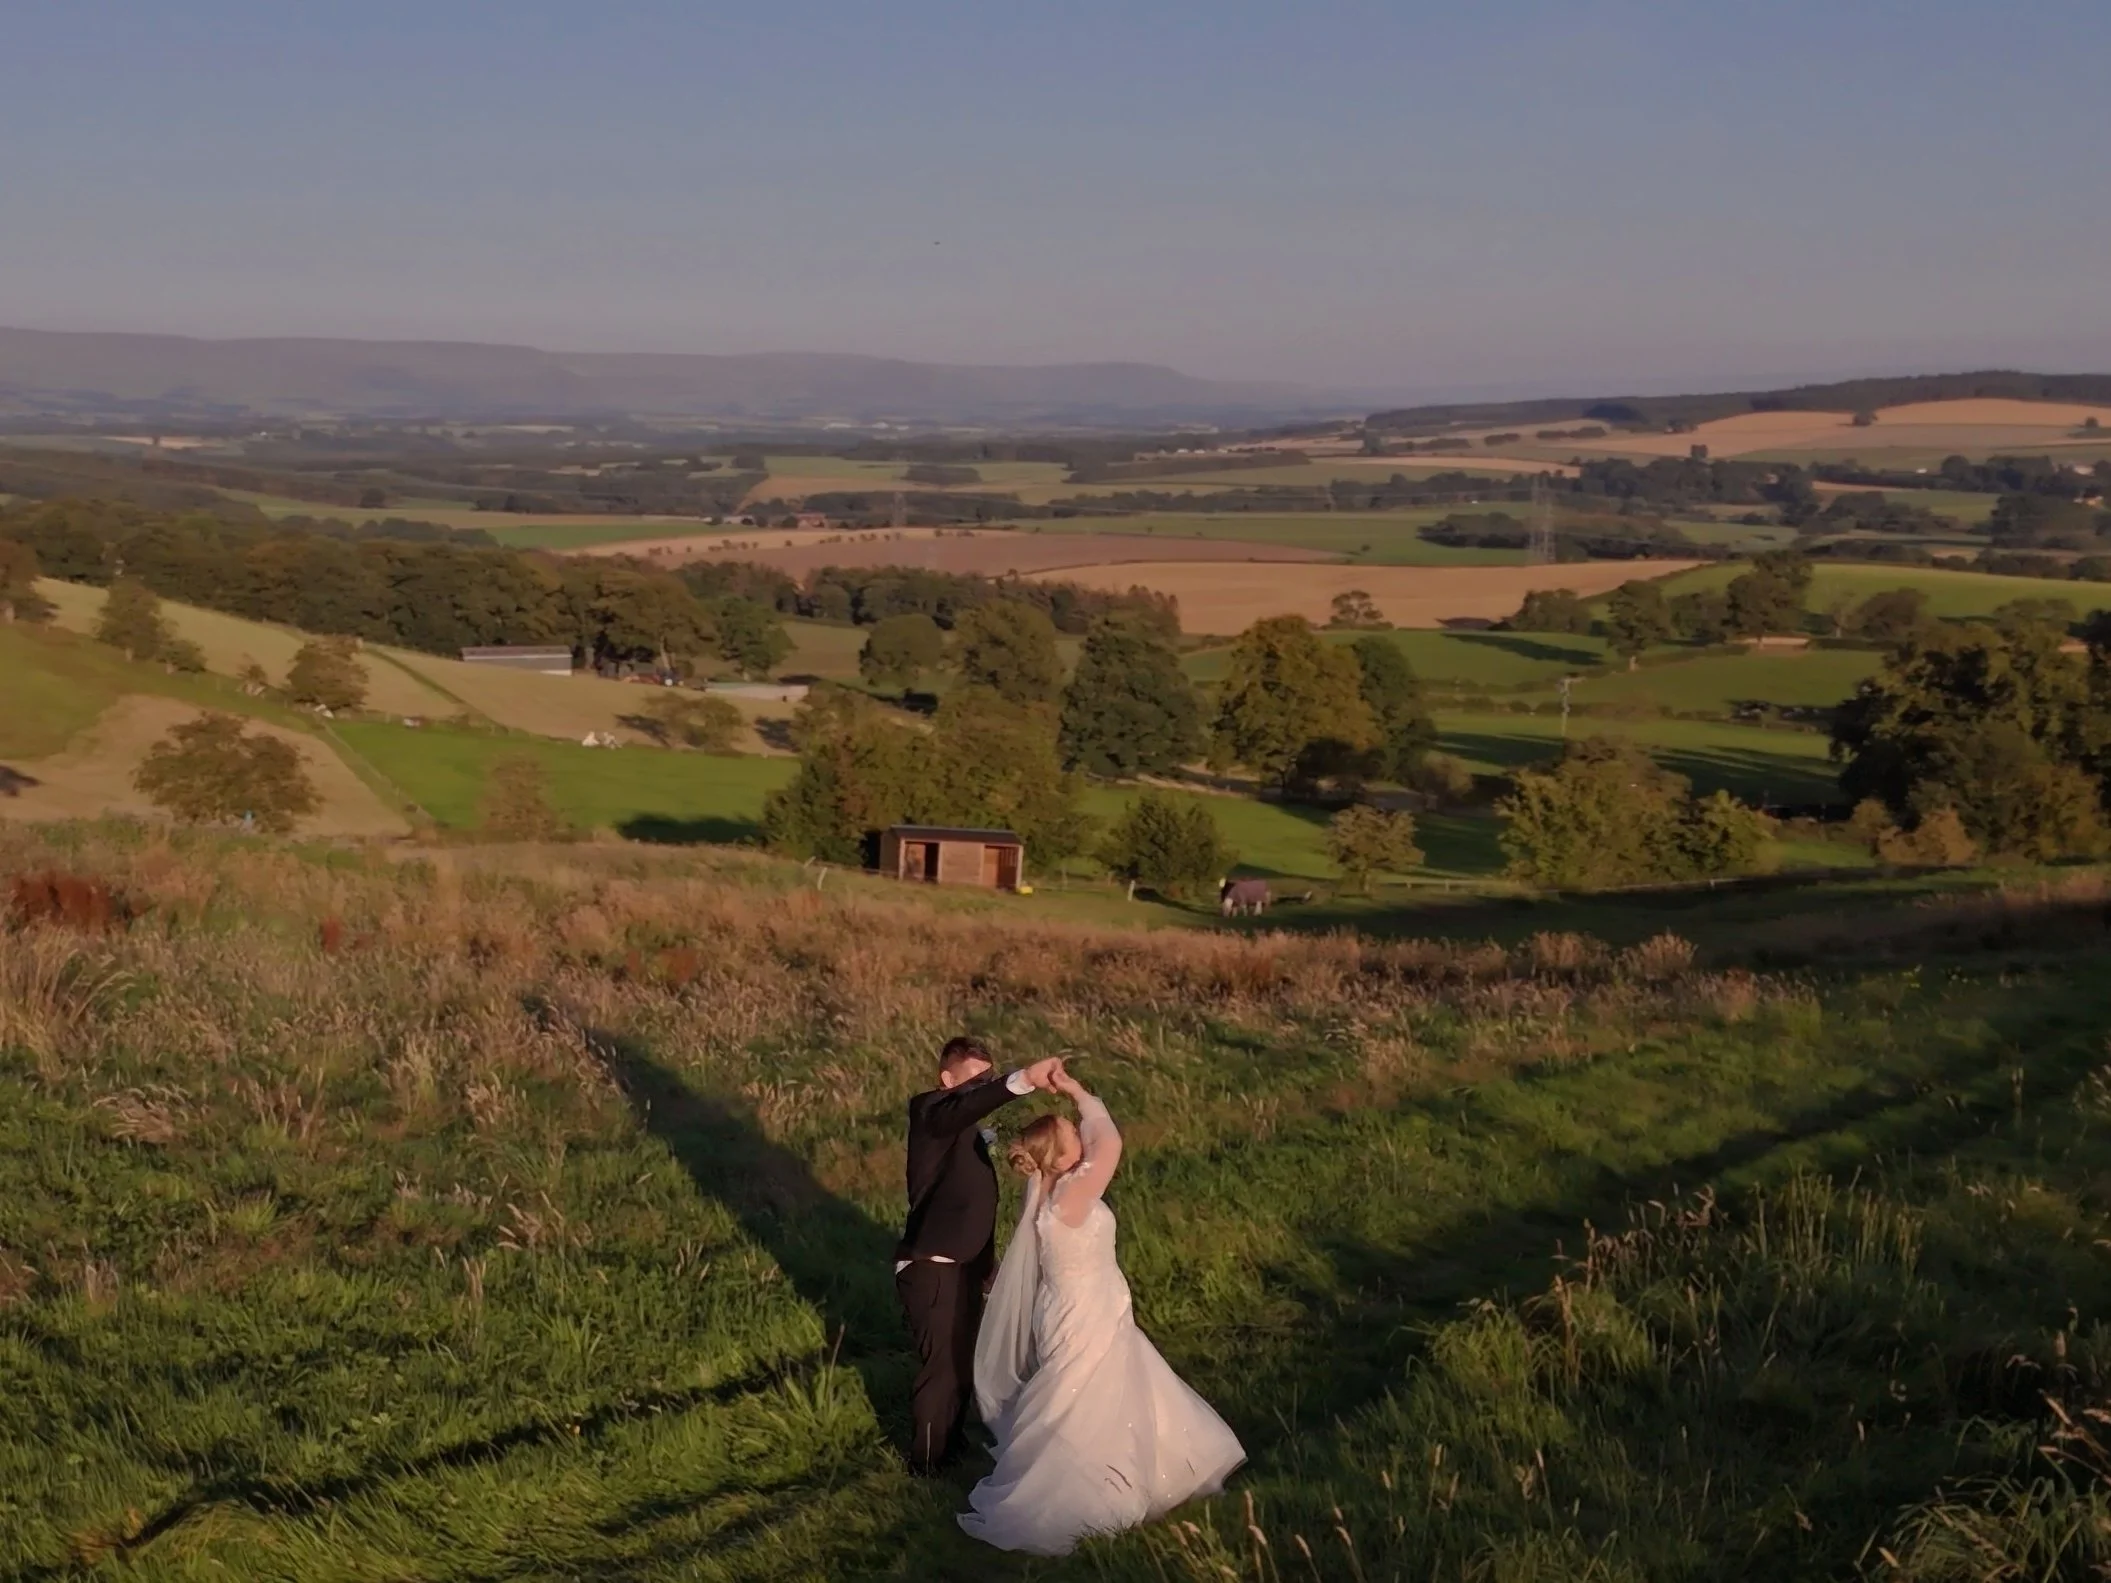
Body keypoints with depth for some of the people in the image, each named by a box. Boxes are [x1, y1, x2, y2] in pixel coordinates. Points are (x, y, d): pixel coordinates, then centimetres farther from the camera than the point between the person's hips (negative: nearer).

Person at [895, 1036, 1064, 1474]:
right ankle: (929, 1462, 19)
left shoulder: (969, 1127, 13)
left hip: (962, 1265, 9)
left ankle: (950, 1446, 39)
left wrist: (987, 1263, 25)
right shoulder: (930, 1111, -15)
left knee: (962, 1361, 21)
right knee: (942, 1367, 2)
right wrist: (1023, 1080, -54)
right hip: (933, 1269, -9)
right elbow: (968, 1105, -39)